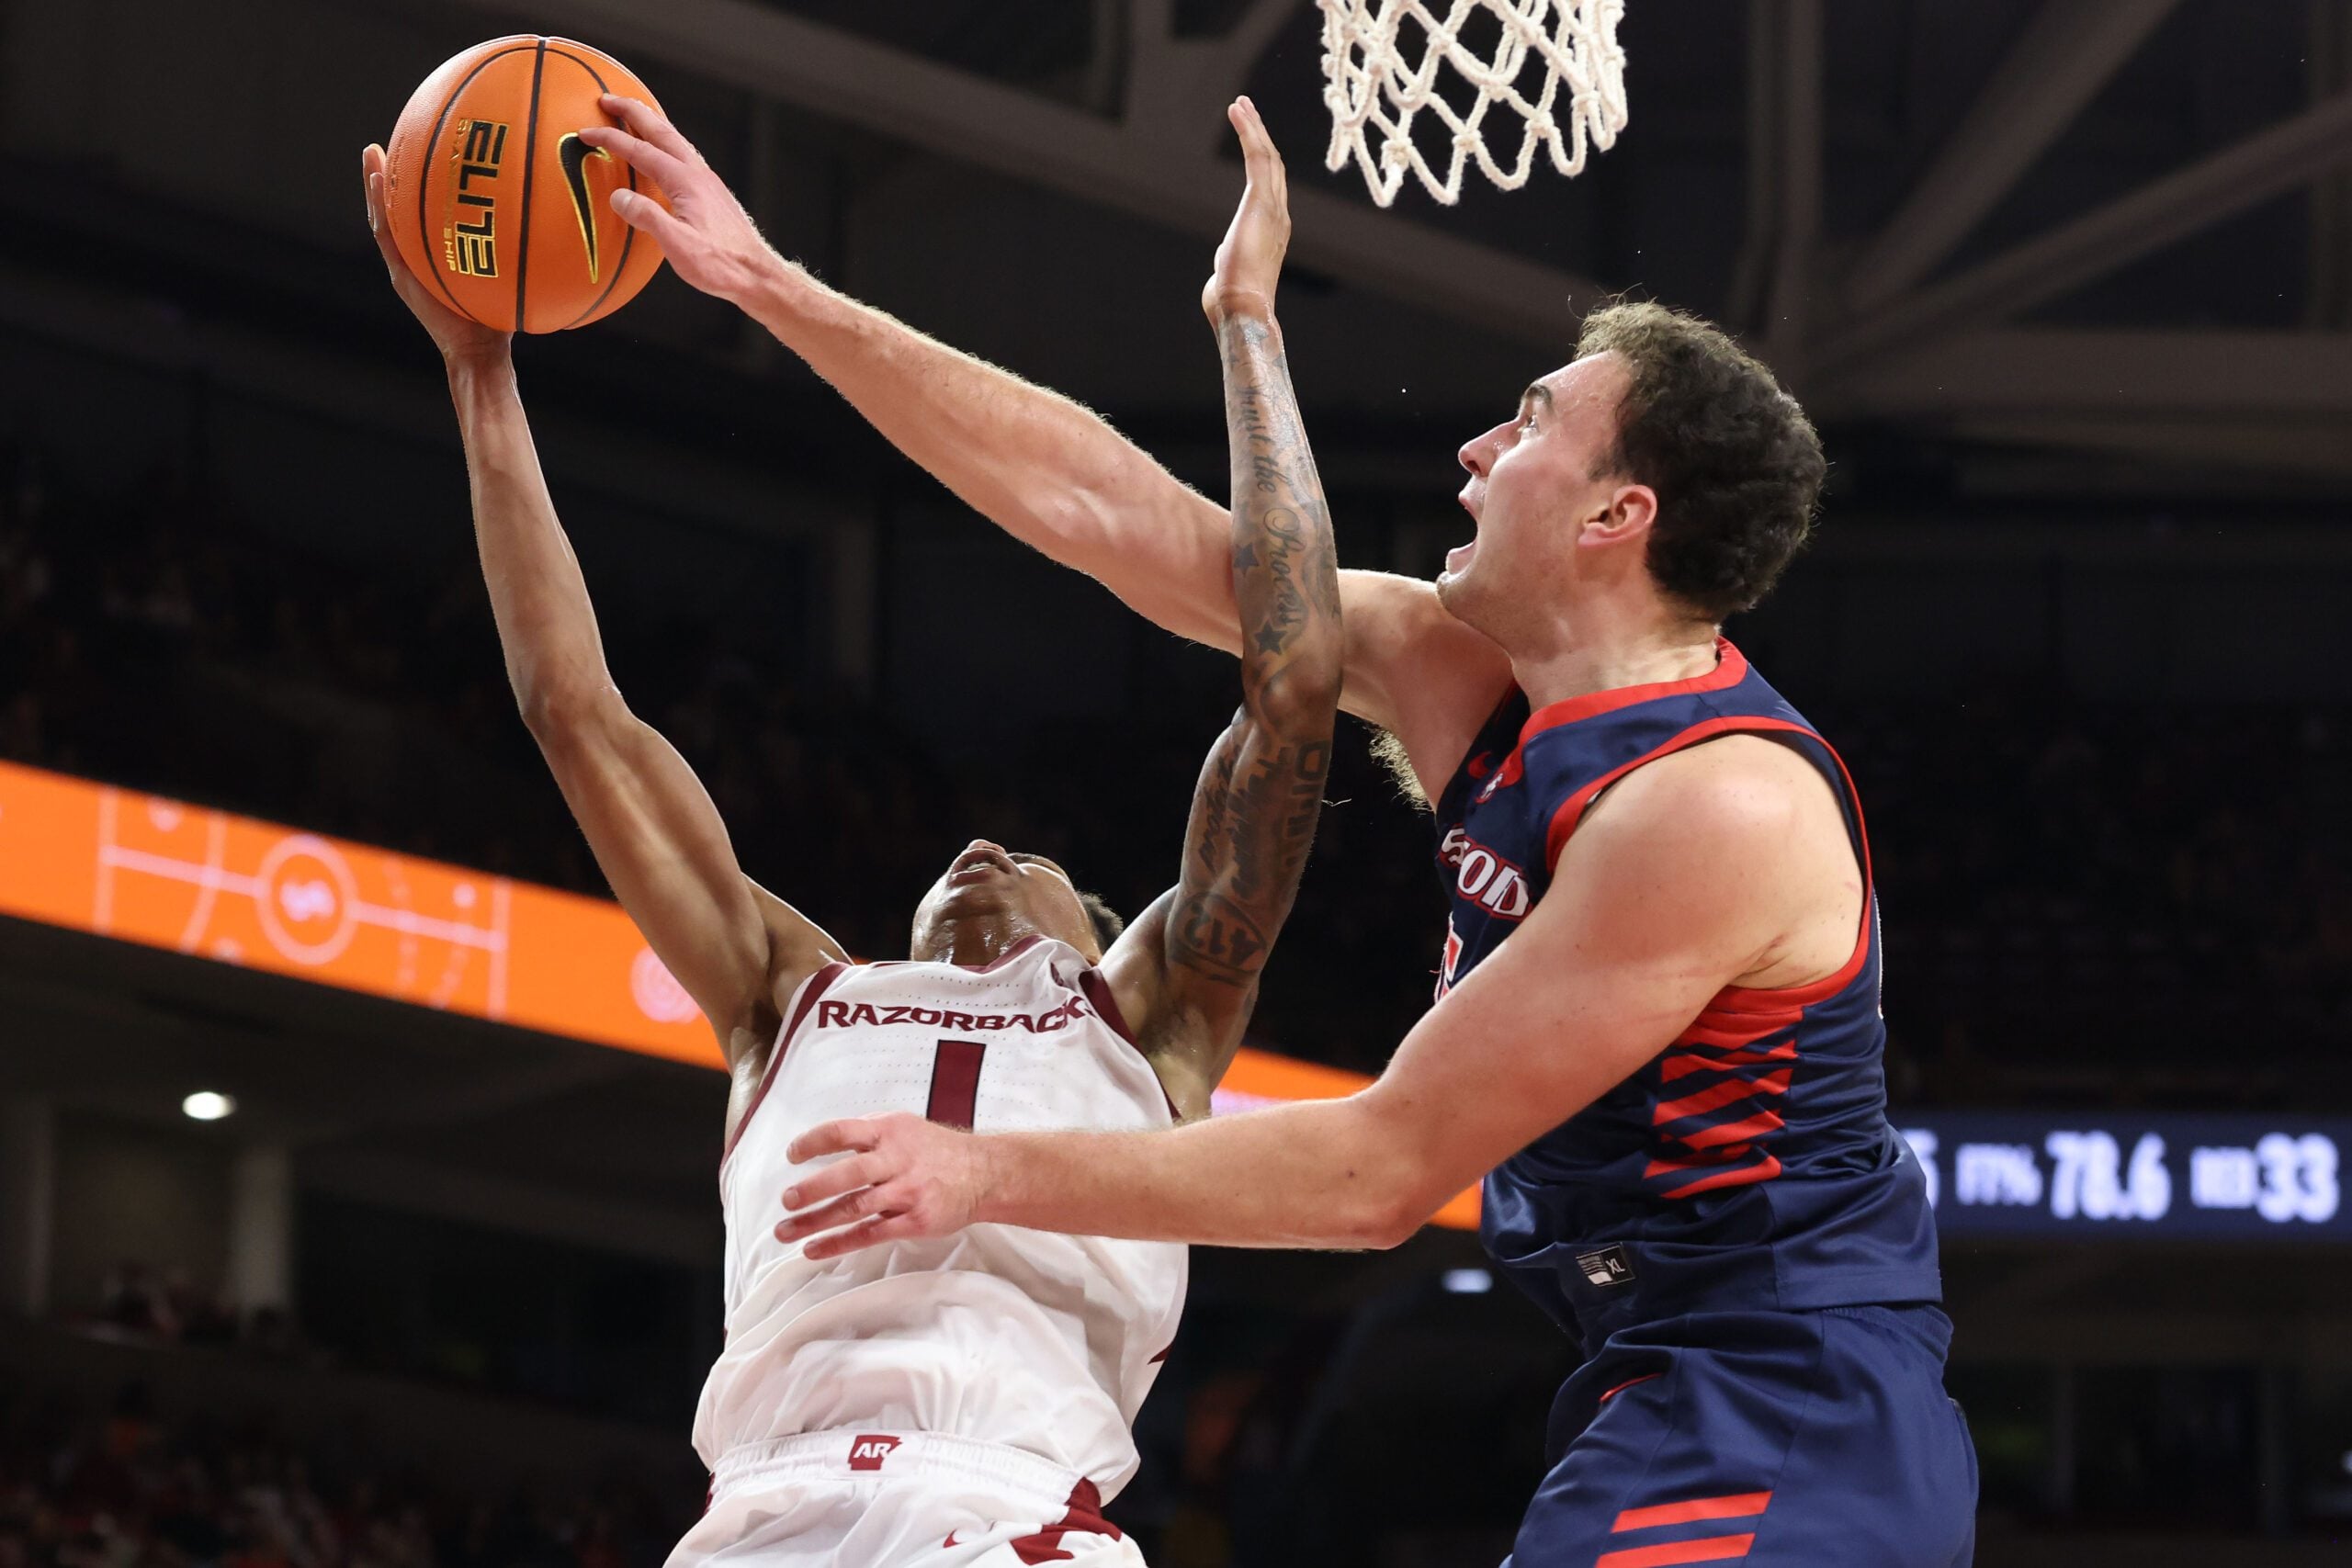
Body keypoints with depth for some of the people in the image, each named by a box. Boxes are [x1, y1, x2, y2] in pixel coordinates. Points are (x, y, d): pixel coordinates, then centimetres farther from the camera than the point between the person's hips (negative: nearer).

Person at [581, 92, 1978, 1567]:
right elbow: (1102, 505, 11)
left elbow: (1388, 1165, -17)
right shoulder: (1472, 685, 7)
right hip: (1674, 1403, 9)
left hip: (1774, 1441, -9)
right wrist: (776, 289, 10)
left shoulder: (1717, 802, -19)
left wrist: (997, 1176, -11)